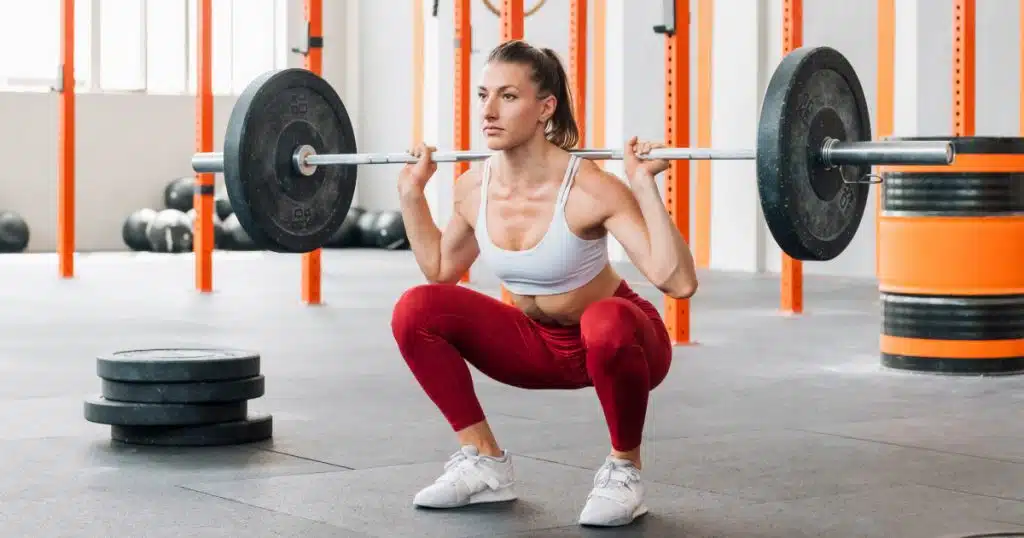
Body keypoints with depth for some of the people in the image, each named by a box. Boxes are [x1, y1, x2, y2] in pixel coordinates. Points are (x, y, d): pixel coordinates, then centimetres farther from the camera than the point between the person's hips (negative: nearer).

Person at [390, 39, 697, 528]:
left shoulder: (590, 189, -28)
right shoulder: (473, 189, -11)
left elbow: (678, 283, -34)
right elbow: (440, 271, 9)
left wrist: (645, 185, -39)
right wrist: (412, 193, 0)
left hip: (615, 338, -5)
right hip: (538, 342, 5)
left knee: (606, 324, -41)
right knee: (416, 311, -15)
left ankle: (624, 470, -14)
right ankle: (485, 462, -1)